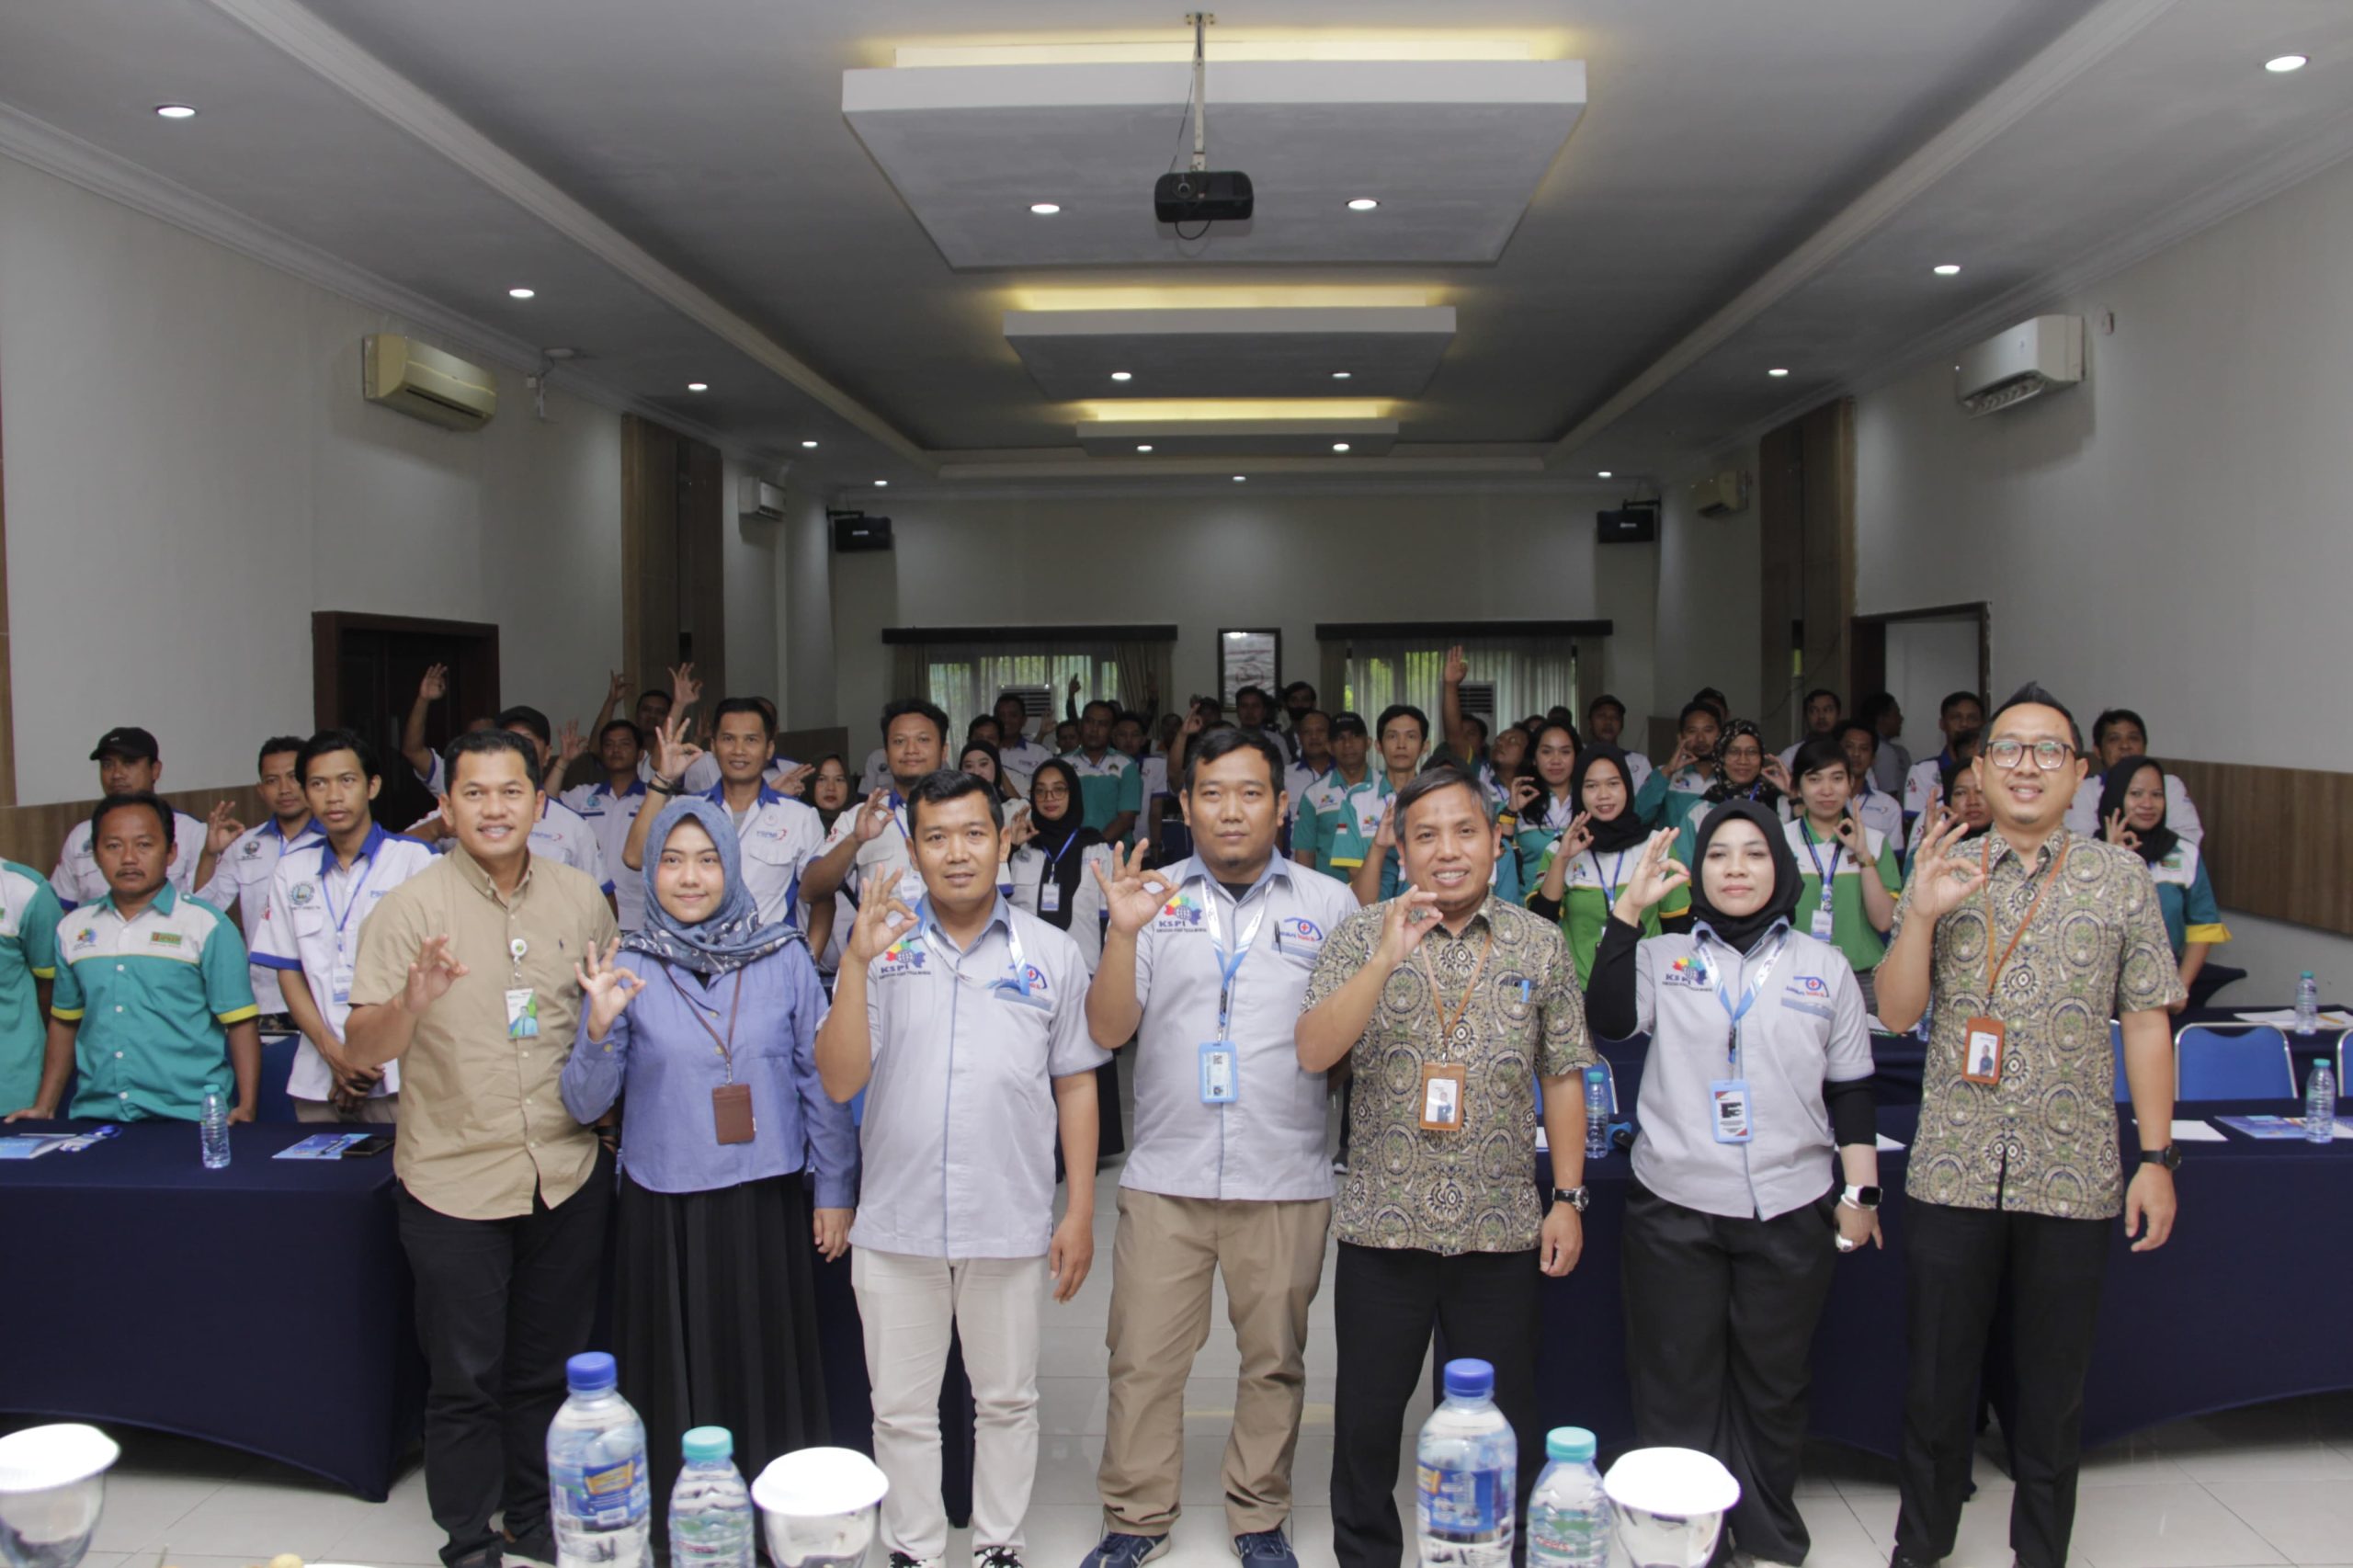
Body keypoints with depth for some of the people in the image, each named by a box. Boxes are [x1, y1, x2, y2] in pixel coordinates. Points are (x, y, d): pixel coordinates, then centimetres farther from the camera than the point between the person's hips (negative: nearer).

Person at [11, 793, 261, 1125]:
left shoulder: (207, 926, 1)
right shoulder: (73, 928, 14)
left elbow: (241, 1024, -2)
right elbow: (64, 1023, 23)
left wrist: (246, 1109, -11)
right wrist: (43, 1108, 16)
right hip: (95, 1118, 4)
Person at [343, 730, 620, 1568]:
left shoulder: (581, 896, 2)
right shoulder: (410, 907, -8)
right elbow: (363, 1050, -12)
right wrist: (409, 1002, -31)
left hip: (569, 1174, 3)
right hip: (454, 1178, -3)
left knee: (549, 1366, 16)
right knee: (465, 1376, 7)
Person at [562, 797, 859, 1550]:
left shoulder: (784, 957, -2)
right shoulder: (626, 967, -2)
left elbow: (822, 1080, 4)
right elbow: (585, 1106, -3)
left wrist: (834, 1189, 4)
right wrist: (600, 1028, -20)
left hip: (766, 1201, 0)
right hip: (663, 1206, 0)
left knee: (769, 1369, 7)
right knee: (677, 1378, 8)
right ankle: (676, 1532, 25)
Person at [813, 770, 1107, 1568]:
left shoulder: (1052, 954, 0)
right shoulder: (881, 947, -1)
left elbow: (1076, 1087, 3)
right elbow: (840, 1081, -8)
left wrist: (1080, 1211, 0)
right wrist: (858, 963, -19)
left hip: (1010, 1224, 0)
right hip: (895, 1224, 0)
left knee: (1007, 1400, 15)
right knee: (901, 1408, 14)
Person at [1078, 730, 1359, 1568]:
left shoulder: (1328, 904, 4)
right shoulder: (1153, 896, 5)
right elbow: (1108, 1030, -1)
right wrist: (1123, 934, -14)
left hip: (1285, 1178, 0)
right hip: (1166, 1175, 0)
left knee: (1274, 1359, 11)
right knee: (1143, 1360, 6)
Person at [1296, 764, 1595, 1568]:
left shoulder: (1539, 944, 3)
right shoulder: (1361, 936, -2)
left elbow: (1562, 1078, 7)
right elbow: (1313, 1052, -14)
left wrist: (1569, 1197, 2)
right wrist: (1386, 959, -23)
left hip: (1503, 1229, 1)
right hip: (1384, 1223, 0)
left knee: (1505, 1423, 11)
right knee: (1367, 1417, 12)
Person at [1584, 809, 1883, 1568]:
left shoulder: (1824, 966, 7)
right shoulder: (1663, 958, 3)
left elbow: (1852, 1090, 9)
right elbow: (1607, 1015, -15)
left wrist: (1861, 1191, 3)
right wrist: (1631, 906, -17)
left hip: (1791, 1211, 1)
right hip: (1675, 1207, -1)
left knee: (1774, 1385, 13)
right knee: (1675, 1389, 7)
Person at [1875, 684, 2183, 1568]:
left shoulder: (2121, 877, 2)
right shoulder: (1942, 874, 3)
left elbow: (2146, 1022, 3)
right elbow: (1897, 1014, 0)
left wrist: (2157, 1157, -2)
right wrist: (1923, 916, -15)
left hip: (2073, 1178, 0)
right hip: (1952, 1171, 1)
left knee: (2053, 1387, 13)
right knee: (1937, 1379, 11)